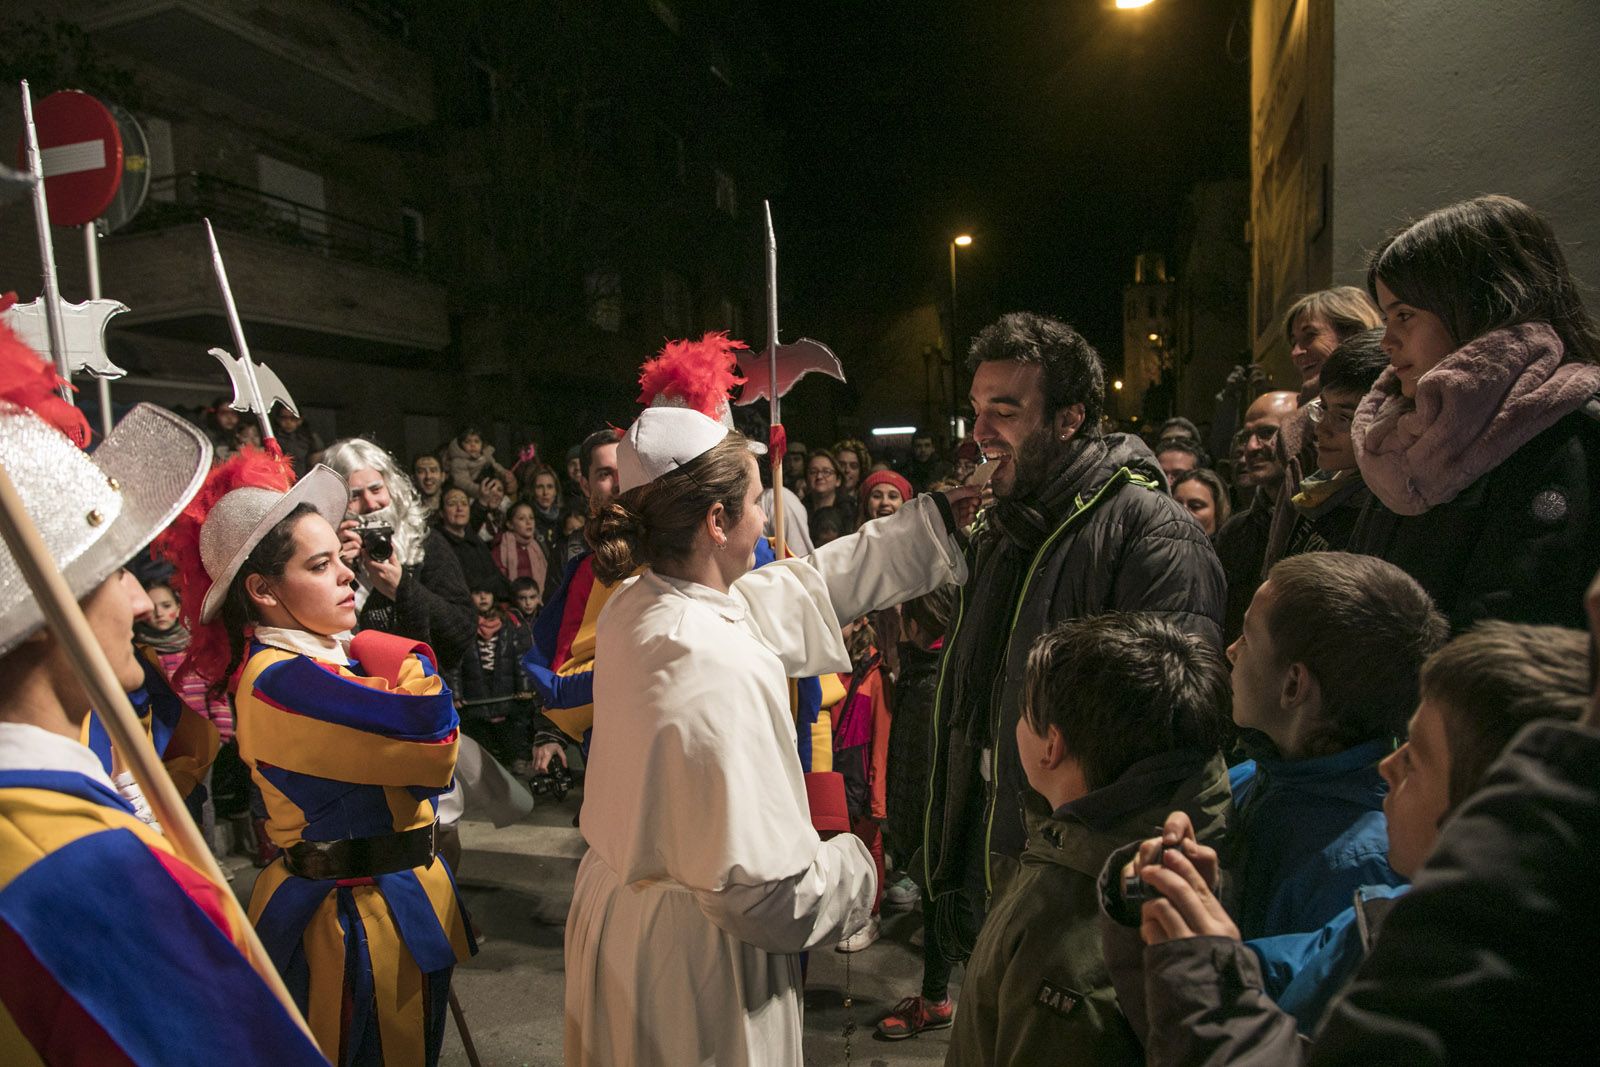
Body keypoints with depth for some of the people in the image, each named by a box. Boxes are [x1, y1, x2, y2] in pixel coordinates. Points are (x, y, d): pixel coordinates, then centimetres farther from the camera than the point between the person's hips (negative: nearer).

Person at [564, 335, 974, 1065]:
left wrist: (942, 519, 9)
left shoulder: (636, 607, -4)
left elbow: (805, 588, 4)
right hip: (688, 953, -8)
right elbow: (760, 892, -30)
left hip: (617, 906, 9)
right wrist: (854, 867, -8)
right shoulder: (720, 670, -32)